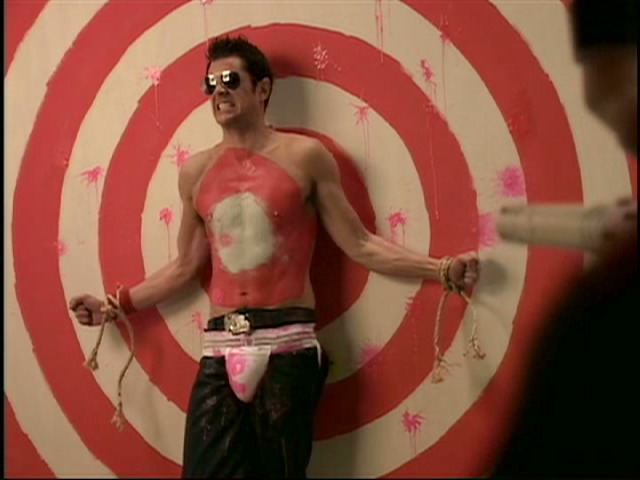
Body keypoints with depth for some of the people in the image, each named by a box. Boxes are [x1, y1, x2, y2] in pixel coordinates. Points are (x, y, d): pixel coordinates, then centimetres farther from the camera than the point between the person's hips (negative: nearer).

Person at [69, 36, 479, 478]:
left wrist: (441, 269, -7)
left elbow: (359, 244, 1)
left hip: (287, 344, -3)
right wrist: (116, 304, 18)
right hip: (220, 349, 3)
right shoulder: (195, 172, 11)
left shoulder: (305, 156, 1)